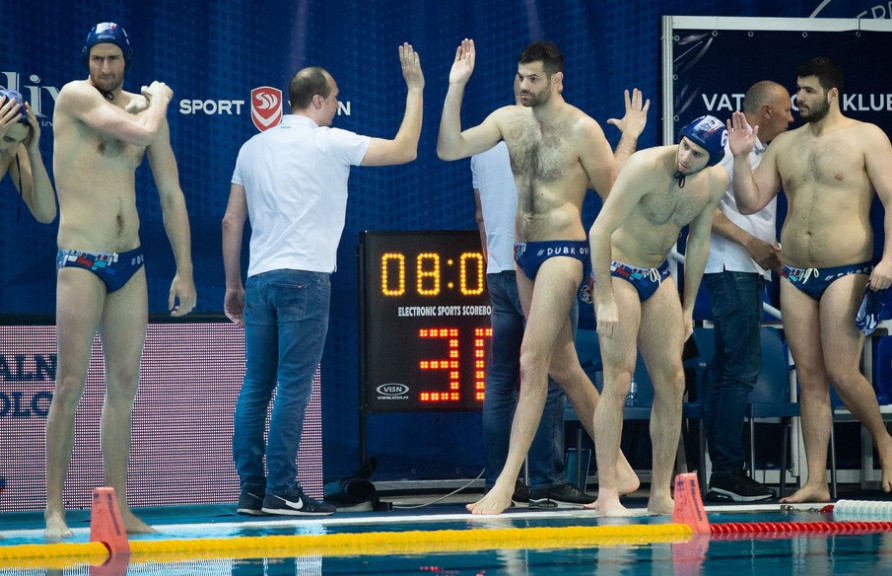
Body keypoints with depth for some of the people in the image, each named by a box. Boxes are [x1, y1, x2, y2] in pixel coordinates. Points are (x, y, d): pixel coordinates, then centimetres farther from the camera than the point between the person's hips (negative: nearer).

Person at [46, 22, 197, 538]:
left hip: (131, 262, 6)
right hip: (81, 261, -5)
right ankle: (54, 509, -5)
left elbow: (171, 194, 14)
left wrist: (185, 271, 11)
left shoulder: (146, 109, 11)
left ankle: (118, 508, 10)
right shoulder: (75, 97, -5)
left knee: (124, 385, 6)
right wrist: (159, 98, 2)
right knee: (71, 383, -8)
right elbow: (139, 131, -19)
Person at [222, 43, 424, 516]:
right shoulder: (329, 142, -2)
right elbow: (404, 150, 0)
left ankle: (251, 491, 6)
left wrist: (233, 285, 21)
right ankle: (280, 491, -7)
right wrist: (415, 89, 10)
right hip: (304, 278, -6)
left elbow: (231, 223, 14)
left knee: (255, 387, 6)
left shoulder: (253, 147, 14)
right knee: (293, 387, -5)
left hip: (260, 279, 6)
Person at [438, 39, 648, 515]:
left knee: (533, 361, -14)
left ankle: (506, 483, -16)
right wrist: (456, 87, -7)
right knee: (563, 368, 13)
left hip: (563, 251, -8)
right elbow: (449, 149, -1)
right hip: (525, 252, 8)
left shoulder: (581, 129, -9)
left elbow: (613, 191, -5)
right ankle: (619, 467, 23)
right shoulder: (509, 119, 7)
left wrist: (628, 140, -14)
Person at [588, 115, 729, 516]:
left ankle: (661, 495, 7)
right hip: (618, 271, -7)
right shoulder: (646, 167, -24)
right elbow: (599, 230, -24)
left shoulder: (716, 181, -3)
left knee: (672, 381, 2)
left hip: (659, 276, 7)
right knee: (619, 379, -14)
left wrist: (688, 308, 12)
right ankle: (607, 494, -14)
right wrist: (605, 302, -25)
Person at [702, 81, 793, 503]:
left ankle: (722, 475, 9)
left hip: (749, 270, 10)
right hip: (730, 267, -10)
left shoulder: (758, 152, 21)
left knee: (727, 369, 8)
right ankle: (728, 472, -14)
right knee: (743, 368, -13)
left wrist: (771, 253, 13)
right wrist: (750, 242, -20)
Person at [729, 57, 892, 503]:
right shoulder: (784, 145, 13)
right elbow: (750, 202, 11)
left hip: (846, 271, -5)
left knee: (841, 373, -12)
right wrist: (740, 157, -3)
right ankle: (816, 482, 4)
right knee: (809, 377, 3)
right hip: (795, 276, 5)